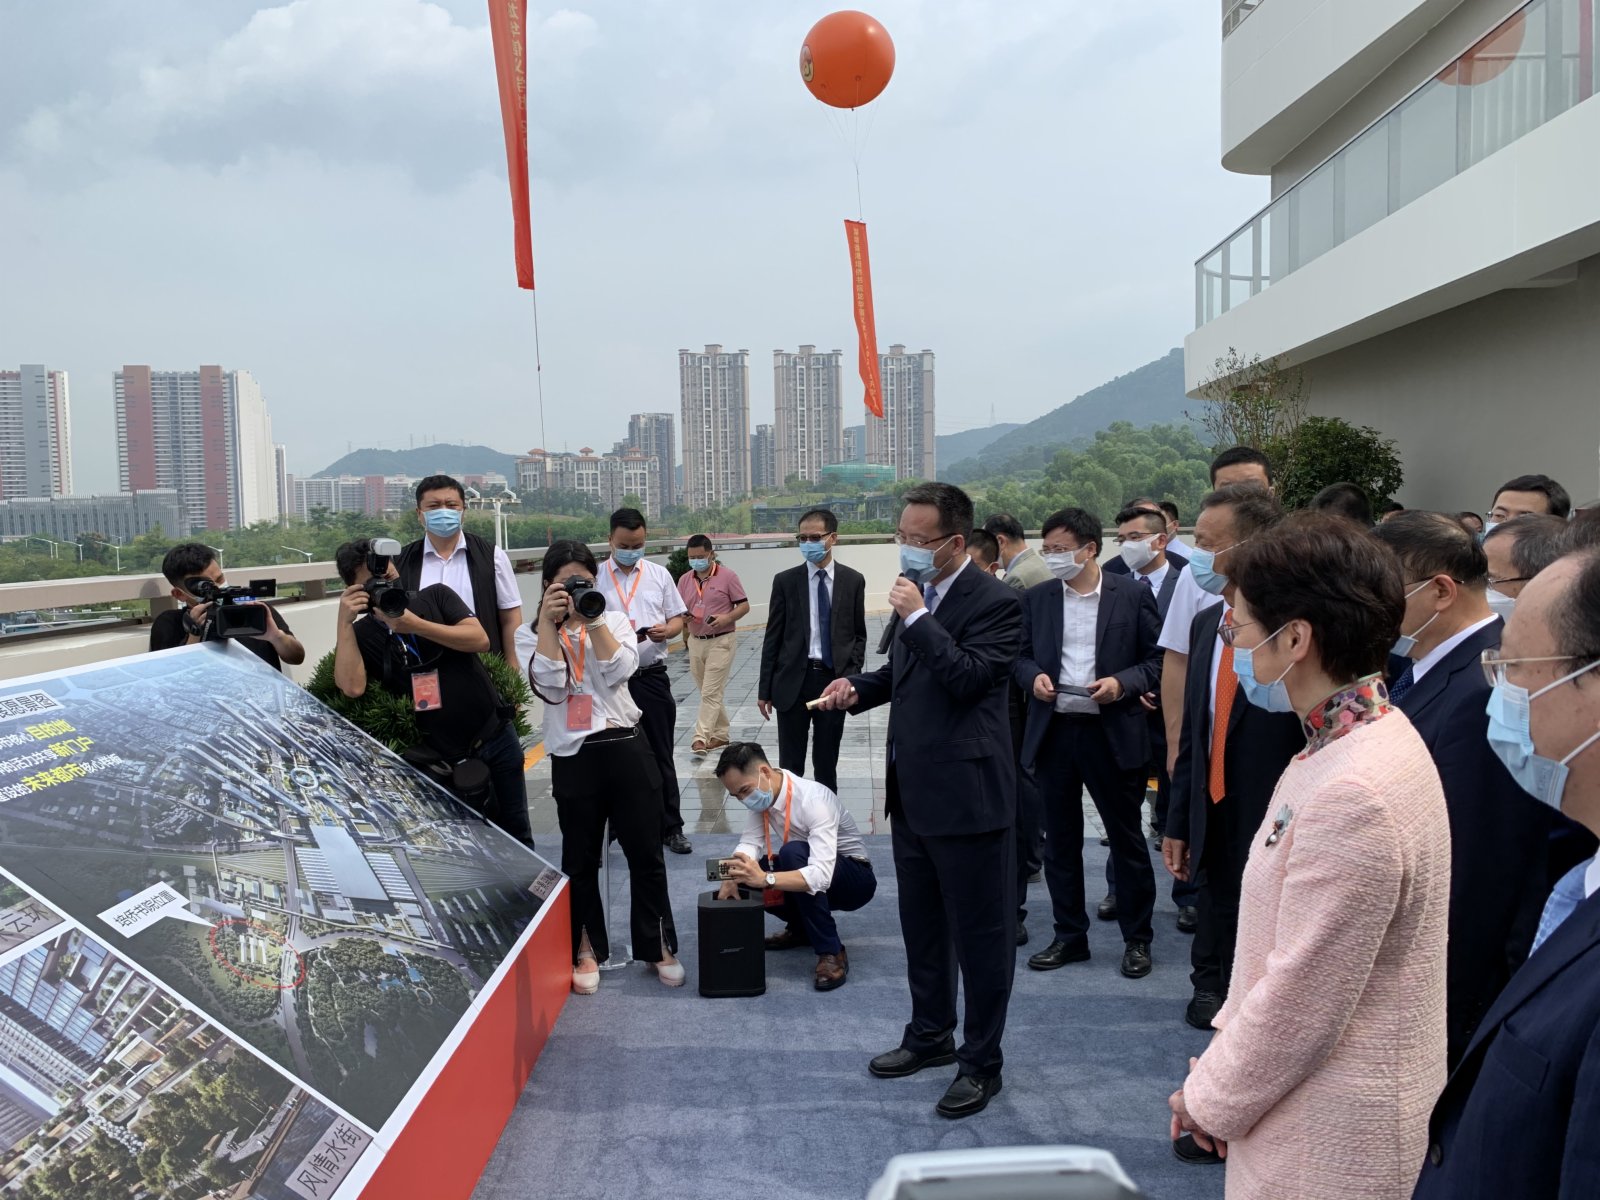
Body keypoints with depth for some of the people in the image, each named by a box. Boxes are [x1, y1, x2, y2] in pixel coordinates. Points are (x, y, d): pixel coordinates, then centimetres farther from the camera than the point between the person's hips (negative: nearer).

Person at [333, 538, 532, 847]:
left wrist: (415, 625, -21)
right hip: (447, 758, -2)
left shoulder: (435, 596, 1)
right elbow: (352, 686, -21)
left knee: (516, 832, 14)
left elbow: (480, 640, -14)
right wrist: (344, 622, -21)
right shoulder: (360, 634, -2)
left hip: (496, 735, 2)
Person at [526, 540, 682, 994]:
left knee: (645, 853, 6)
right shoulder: (540, 633, 4)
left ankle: (658, 947, 21)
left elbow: (620, 671, -11)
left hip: (627, 748, 1)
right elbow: (549, 684, -14)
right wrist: (548, 623, -17)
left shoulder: (616, 620, 7)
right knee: (580, 860, 10)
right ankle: (586, 952, 25)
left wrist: (594, 620, -14)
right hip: (573, 757, 0)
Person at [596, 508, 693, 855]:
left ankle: (671, 828, 19)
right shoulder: (594, 577, -1)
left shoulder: (659, 574, 6)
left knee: (660, 756, 8)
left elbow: (678, 619, 9)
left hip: (651, 677, 1)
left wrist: (666, 630, -13)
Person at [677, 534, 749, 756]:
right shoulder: (685, 580, 8)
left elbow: (744, 606, -4)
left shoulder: (727, 576, -6)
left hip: (721, 641, -6)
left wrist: (727, 618, -21)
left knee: (711, 692, -10)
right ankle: (721, 734, 24)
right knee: (708, 692, 13)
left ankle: (701, 738, -13)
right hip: (695, 642, 6)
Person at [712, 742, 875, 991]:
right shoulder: (763, 793, -9)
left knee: (793, 852, -35)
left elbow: (821, 876, -40)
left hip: (854, 878, -7)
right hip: (807, 869, 7)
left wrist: (765, 879, -51)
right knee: (746, 877, -13)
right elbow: (749, 842, -15)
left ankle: (831, 952, -25)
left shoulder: (814, 800, -32)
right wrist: (732, 878, -35)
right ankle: (800, 928, 11)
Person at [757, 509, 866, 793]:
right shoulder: (785, 581, 0)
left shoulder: (853, 580, 2)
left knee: (827, 761, 11)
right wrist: (765, 689, 0)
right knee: (790, 762, 6)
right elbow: (772, 637, 2)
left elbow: (859, 635, 8)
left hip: (834, 679, 1)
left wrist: (851, 675, -5)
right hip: (793, 680, 0)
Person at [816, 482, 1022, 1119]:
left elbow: (968, 678, -26)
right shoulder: (914, 591, 10)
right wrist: (859, 686, 4)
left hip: (966, 792, -9)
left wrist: (917, 617, -23)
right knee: (921, 922, 21)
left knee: (980, 931, 5)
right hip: (911, 790, 9)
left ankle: (981, 1062, 21)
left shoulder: (994, 602, -15)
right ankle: (930, 1034, 40)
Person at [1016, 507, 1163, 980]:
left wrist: (1122, 683, -17)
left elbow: (1157, 659, -2)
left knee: (1127, 838, 8)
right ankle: (1069, 935, 25)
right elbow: (1020, 656, 12)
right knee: (1060, 840, 11)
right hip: (1053, 732, 3)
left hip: (1113, 732, -3)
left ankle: (1137, 939, 23)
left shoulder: (1133, 595, -3)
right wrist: (1034, 676, -9)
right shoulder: (1036, 599, 7)